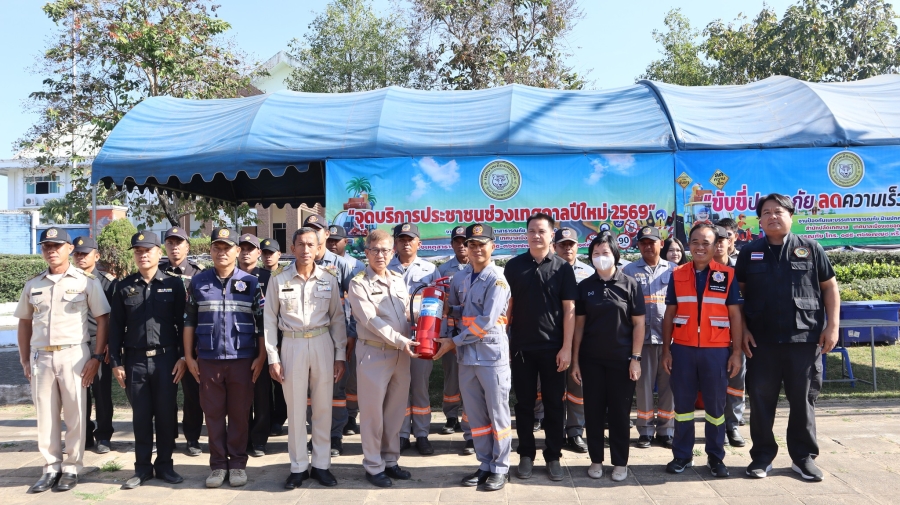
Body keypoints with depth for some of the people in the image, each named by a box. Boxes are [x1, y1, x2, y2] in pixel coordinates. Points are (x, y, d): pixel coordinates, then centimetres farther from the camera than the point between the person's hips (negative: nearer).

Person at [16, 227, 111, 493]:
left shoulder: (87, 281, -3)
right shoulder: (33, 284, 9)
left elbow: (103, 320, -2)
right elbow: (24, 322, 16)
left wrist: (97, 357, -8)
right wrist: (24, 360, 10)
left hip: (73, 355, -4)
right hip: (40, 356, 4)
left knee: (74, 414, 3)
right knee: (45, 415, 9)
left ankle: (71, 468, 16)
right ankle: (51, 467, 22)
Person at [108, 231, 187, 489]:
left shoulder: (174, 283, 1)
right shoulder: (124, 286, 7)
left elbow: (183, 322, 0)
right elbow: (116, 326, 7)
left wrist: (183, 357, -5)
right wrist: (116, 362, 2)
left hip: (166, 359, -1)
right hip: (135, 360, 2)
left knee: (166, 414, 5)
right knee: (141, 415, 8)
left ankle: (164, 464, 18)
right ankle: (143, 467, 19)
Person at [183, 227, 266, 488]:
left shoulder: (251, 282, 2)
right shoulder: (198, 282, 6)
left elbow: (263, 322, 2)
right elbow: (189, 321, 8)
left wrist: (261, 356, -3)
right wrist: (189, 356, 4)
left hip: (242, 359, -1)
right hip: (208, 360, 1)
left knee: (239, 414, 6)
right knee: (213, 413, 8)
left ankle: (237, 463, 18)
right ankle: (218, 464, 18)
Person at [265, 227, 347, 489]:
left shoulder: (329, 279, 1)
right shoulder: (279, 279, -2)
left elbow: (337, 318, 5)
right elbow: (270, 319, 1)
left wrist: (340, 355, 1)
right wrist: (272, 357, -3)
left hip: (322, 344, 1)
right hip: (292, 346, -1)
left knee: (323, 407, 7)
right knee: (295, 408, 6)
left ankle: (321, 464, 20)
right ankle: (298, 467, 19)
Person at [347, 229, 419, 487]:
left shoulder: (398, 280, 11)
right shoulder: (358, 283, -7)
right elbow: (371, 320, -15)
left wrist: (408, 343, -1)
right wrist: (400, 340, -21)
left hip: (401, 354, 5)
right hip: (374, 354, -5)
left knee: (396, 410, 12)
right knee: (373, 412, 4)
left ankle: (390, 460, 27)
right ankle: (373, 466, 17)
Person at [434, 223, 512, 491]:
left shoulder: (497, 279, -11)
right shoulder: (459, 278, 8)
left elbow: (487, 322, -18)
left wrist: (454, 342, -15)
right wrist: (445, 307, -3)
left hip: (492, 356, -6)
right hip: (467, 357, 6)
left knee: (497, 414, 5)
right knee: (476, 416, 14)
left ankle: (500, 468, 18)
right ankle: (485, 465, 28)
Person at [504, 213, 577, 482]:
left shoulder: (562, 267, -1)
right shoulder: (514, 266, 2)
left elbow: (569, 309, -2)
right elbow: (508, 304, 6)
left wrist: (566, 347, -7)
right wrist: (504, 340, 1)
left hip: (553, 347, -1)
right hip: (521, 346, 1)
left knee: (554, 404, 7)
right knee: (524, 403, 9)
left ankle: (553, 456, 19)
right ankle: (526, 454, 21)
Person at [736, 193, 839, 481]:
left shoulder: (810, 248, 4)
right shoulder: (750, 252, 6)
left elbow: (830, 287, 6)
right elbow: (738, 293, 8)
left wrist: (832, 325, -2)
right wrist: (742, 329, 0)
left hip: (805, 338, -1)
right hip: (761, 340, 1)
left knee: (803, 400, 8)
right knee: (761, 400, 5)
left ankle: (804, 457, 22)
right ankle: (762, 456, 17)